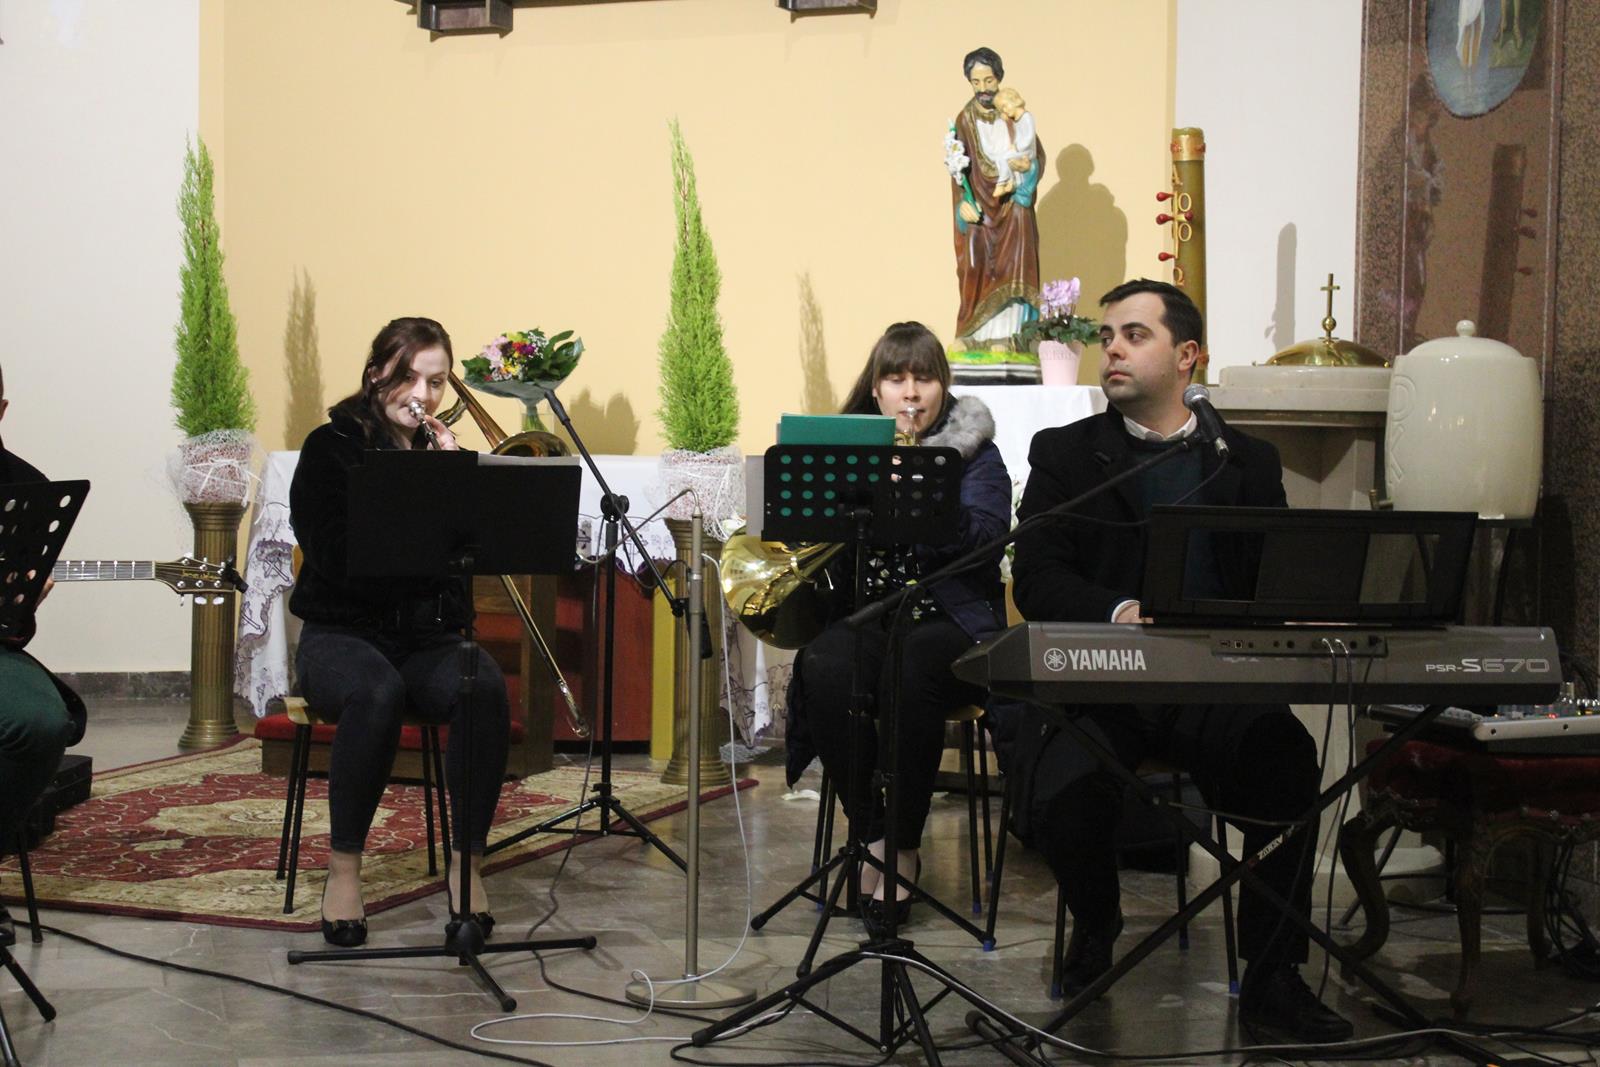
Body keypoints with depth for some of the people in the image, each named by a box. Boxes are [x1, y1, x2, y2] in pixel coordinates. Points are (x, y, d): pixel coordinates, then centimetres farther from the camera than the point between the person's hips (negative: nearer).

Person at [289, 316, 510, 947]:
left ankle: (467, 863, -22)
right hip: (342, 633, -3)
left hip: (431, 636, 3)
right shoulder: (331, 448, 0)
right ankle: (344, 867, -23)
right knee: (376, 691, -38)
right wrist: (420, 496, -18)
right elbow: (333, 556, -14)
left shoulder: (441, 451, 11)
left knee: (486, 689, -30)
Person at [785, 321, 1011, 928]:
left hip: (949, 620, -2)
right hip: (862, 618, 2)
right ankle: (870, 835, -17)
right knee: (823, 670, -33)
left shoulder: (973, 451, 7)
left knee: (908, 674, -37)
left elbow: (986, 537, -11)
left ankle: (905, 847, -19)